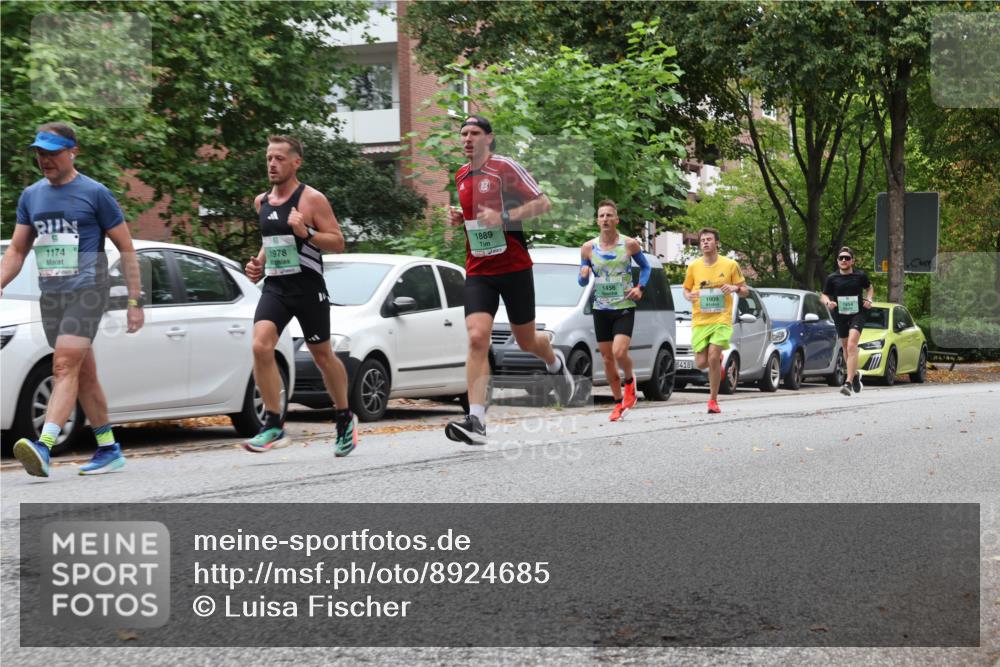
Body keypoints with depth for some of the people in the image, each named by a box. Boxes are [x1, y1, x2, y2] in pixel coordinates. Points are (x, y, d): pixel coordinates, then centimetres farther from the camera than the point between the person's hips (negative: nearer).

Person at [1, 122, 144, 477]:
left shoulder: (95, 193, -4)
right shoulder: (31, 196, 12)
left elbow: (126, 249, 0)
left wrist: (135, 301, -4)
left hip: (87, 291, -6)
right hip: (50, 295, 6)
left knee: (65, 367, -20)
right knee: (84, 375, 11)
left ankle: (44, 447, -32)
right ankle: (109, 451, 19)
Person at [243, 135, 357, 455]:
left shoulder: (312, 199, -7)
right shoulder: (262, 202, 11)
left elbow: (338, 242, -9)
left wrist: (306, 232, -24)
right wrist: (259, 263, 11)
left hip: (308, 287, -4)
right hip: (274, 285, 4)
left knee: (322, 355, 9)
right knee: (260, 347, -17)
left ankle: (345, 419, 31)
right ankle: (274, 425, -12)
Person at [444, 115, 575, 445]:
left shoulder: (505, 167, -8)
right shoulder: (461, 175, 11)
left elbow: (543, 203, -9)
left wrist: (503, 216, -21)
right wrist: (461, 218, 5)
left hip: (514, 267, -4)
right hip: (478, 271, 4)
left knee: (526, 340, 11)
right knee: (477, 338, -16)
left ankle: (556, 363, 49)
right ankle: (476, 421, -22)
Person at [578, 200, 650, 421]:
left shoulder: (630, 244, -5)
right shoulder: (588, 248, 0)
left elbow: (646, 267, 11)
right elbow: (583, 281, 9)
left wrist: (640, 288, -6)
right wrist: (584, 275, -15)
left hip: (624, 307, -3)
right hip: (601, 309, 3)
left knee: (619, 353, -20)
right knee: (607, 359, 5)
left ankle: (630, 380, 13)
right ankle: (619, 403, 20)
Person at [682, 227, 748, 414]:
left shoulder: (730, 265, 0)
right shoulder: (693, 266, 5)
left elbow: (745, 291, 7)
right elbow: (686, 289, 17)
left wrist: (735, 288, -15)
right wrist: (688, 296, -7)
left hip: (721, 319, -3)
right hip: (700, 321, 3)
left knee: (713, 358, -16)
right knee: (701, 363, -2)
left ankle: (713, 400, -1)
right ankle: (718, 359, 36)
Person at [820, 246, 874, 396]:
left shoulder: (860, 275, 0)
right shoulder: (832, 278, 1)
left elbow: (869, 288, 18)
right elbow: (824, 295, 9)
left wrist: (869, 300, 0)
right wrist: (828, 302, -13)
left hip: (858, 313, -3)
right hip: (840, 315, 3)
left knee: (852, 345, -20)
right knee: (845, 347, 14)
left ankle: (849, 382, -25)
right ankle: (855, 375, 42)